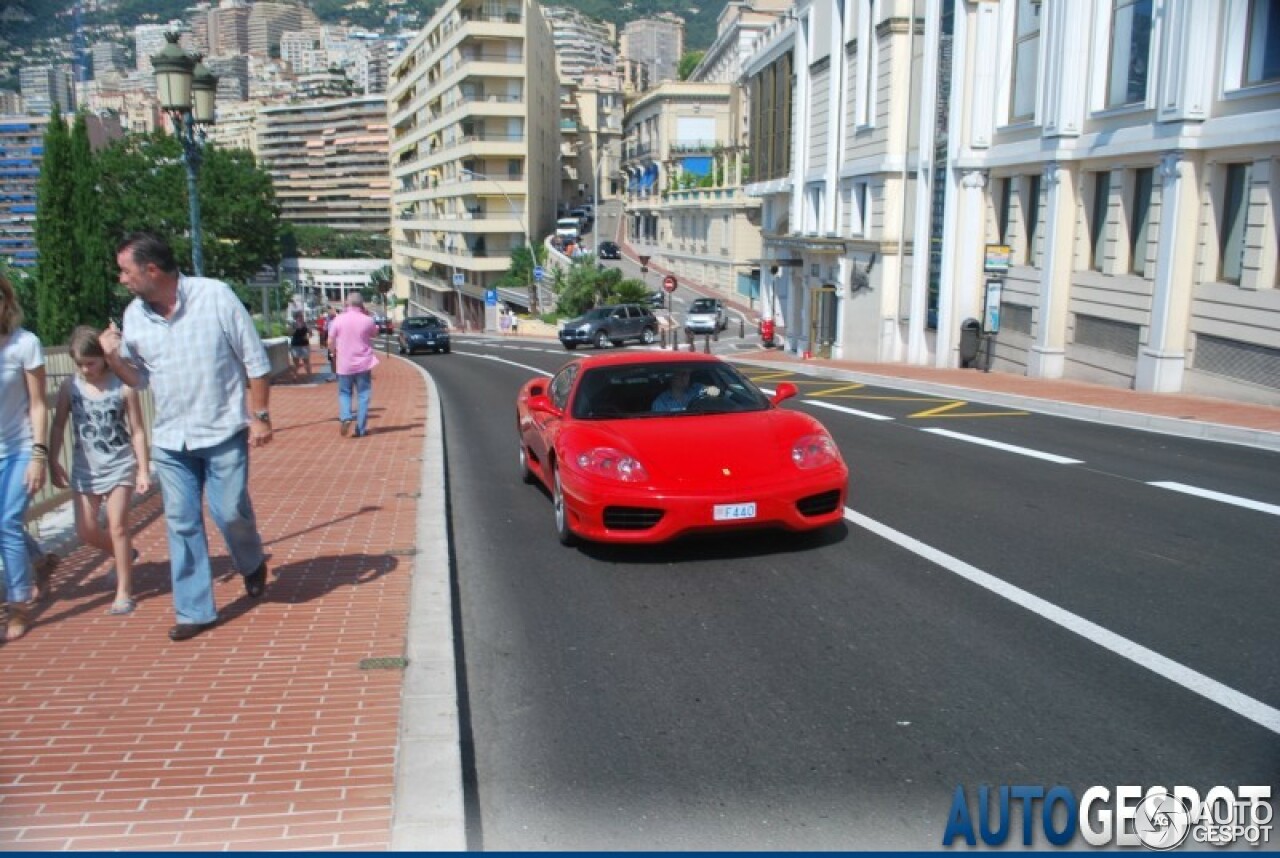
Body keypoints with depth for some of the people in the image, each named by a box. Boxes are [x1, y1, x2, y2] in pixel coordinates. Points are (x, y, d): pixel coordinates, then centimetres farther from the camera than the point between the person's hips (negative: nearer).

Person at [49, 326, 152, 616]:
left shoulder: (123, 387, -11)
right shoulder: (70, 387, -5)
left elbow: (137, 430, -7)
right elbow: (59, 426, 4)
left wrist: (144, 470, -8)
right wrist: (53, 462, 0)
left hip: (120, 465, -3)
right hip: (84, 468, 4)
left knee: (117, 526, -4)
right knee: (85, 531, 5)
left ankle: (124, 592, 5)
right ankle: (124, 555, 35)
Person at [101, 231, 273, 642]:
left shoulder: (215, 296, -12)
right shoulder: (134, 315, 2)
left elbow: (255, 360, -7)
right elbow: (138, 379, 13)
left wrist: (259, 416, -9)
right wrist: (114, 358, -8)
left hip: (223, 433, -4)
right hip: (169, 440, 5)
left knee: (231, 513, -2)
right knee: (181, 524, 6)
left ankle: (252, 564, 31)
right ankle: (195, 610, 17)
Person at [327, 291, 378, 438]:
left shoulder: (338, 320, -6)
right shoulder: (367, 320, -7)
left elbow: (331, 342, -1)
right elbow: (375, 334, 14)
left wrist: (335, 353, 18)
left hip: (344, 364, 1)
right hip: (363, 363, -1)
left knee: (344, 393, 15)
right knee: (363, 395, 6)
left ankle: (345, 417, -10)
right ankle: (361, 429, 5)